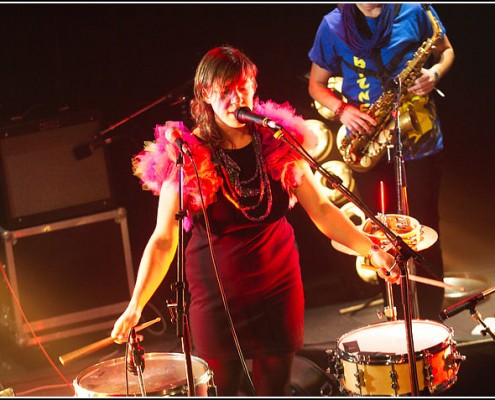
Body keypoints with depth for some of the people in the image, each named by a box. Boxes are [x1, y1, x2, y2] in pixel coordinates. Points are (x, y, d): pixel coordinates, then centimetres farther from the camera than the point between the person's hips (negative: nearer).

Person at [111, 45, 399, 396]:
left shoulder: (279, 143, -4)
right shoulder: (186, 157, -12)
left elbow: (321, 209, 1)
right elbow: (163, 240, -8)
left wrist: (371, 250, -10)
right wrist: (136, 305, -14)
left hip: (279, 290, 3)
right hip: (217, 298, -2)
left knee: (276, 387, 12)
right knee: (221, 389, 9)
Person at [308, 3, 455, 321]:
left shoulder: (413, 11, -5)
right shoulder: (333, 26, -2)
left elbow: (445, 50, 10)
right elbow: (317, 85, 7)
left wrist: (435, 73, -12)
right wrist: (343, 110, -12)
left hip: (420, 143, -1)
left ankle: (431, 322, 15)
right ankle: (398, 321, 20)